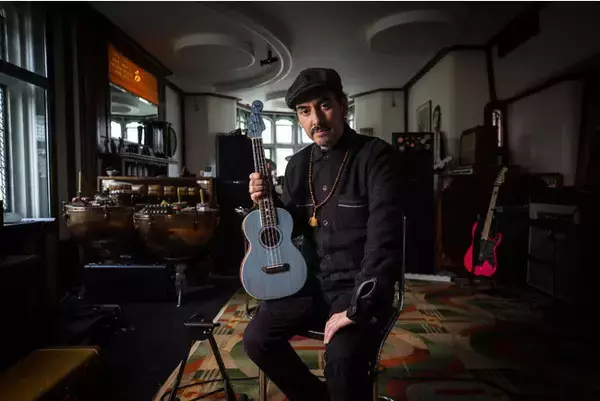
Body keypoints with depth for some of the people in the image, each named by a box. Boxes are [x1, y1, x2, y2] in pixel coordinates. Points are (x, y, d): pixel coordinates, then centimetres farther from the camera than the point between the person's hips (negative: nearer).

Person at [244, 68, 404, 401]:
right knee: (257, 338, -2)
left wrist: (358, 307, -25)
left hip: (362, 287, -6)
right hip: (313, 282, 6)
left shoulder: (375, 156, -15)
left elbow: (384, 239, -23)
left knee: (343, 361, -29)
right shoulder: (298, 165, 6)